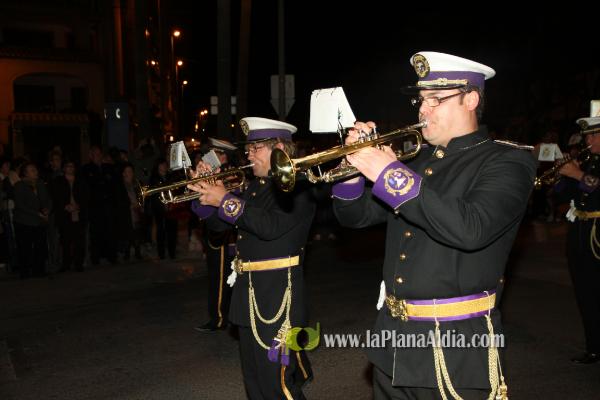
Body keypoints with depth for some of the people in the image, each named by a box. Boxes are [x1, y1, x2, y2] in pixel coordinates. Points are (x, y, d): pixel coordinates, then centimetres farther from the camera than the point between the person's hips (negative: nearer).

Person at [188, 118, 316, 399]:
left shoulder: (297, 185, -11)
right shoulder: (255, 186, 13)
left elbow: (271, 226, -27)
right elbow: (218, 223, 18)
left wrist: (225, 201, -22)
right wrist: (206, 194, 1)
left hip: (277, 297, -8)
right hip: (248, 294, 9)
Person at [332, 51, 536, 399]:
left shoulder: (508, 161, -8)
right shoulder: (417, 160, 10)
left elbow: (470, 229, -28)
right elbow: (355, 216, 11)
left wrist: (391, 174, -25)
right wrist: (355, 165, -8)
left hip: (455, 344, -6)